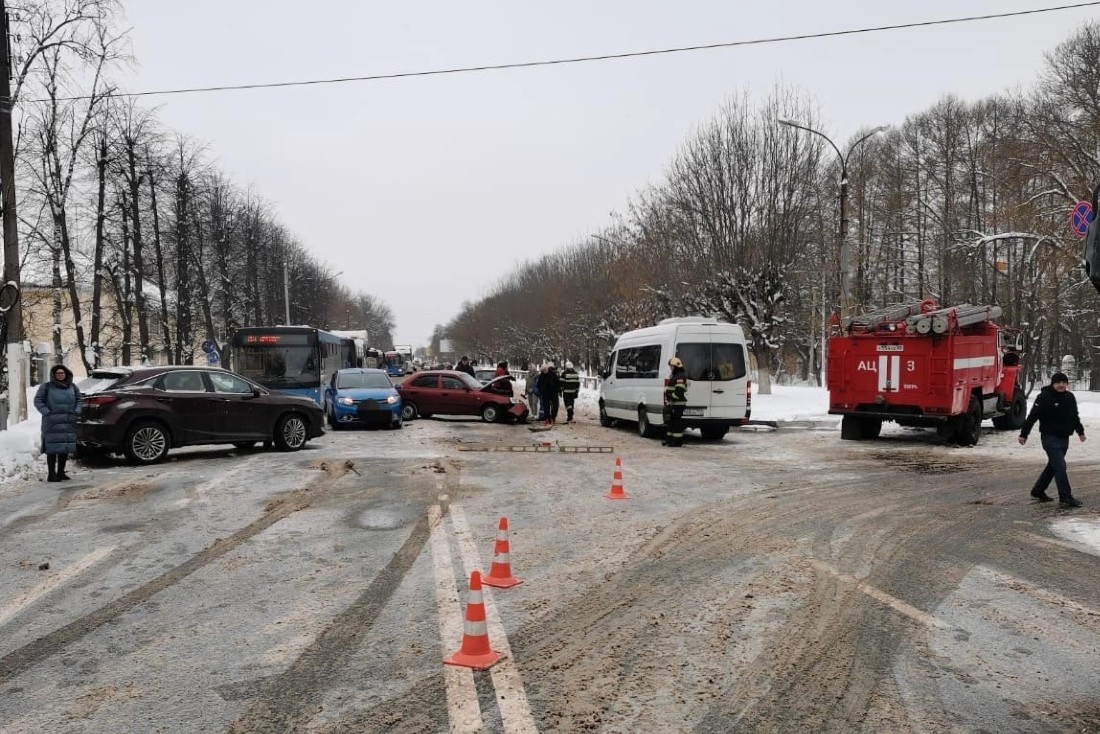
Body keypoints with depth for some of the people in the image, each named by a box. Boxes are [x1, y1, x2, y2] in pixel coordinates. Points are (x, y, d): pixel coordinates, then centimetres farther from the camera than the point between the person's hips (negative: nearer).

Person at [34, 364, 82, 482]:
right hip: (52, 423, -4)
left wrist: (76, 412, 4)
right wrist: (47, 413, -12)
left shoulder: (73, 387, 14)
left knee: (66, 448, 7)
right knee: (52, 448, -7)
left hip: (68, 423, 4)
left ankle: (61, 472, 18)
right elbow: (38, 401, -1)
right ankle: (51, 474, -3)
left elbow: (79, 400, 20)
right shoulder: (46, 387, 2)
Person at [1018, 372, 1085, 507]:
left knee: (1054, 465, 14)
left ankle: (1038, 490, 26)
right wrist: (1023, 434, -14)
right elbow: (1032, 417, -13)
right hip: (1050, 437, -8)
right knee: (1060, 466, -12)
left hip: (1064, 438, 8)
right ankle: (1065, 497, -10)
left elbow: (1075, 417, 24)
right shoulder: (1044, 397, -13)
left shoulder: (1070, 397, 8)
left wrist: (1080, 431, 31)